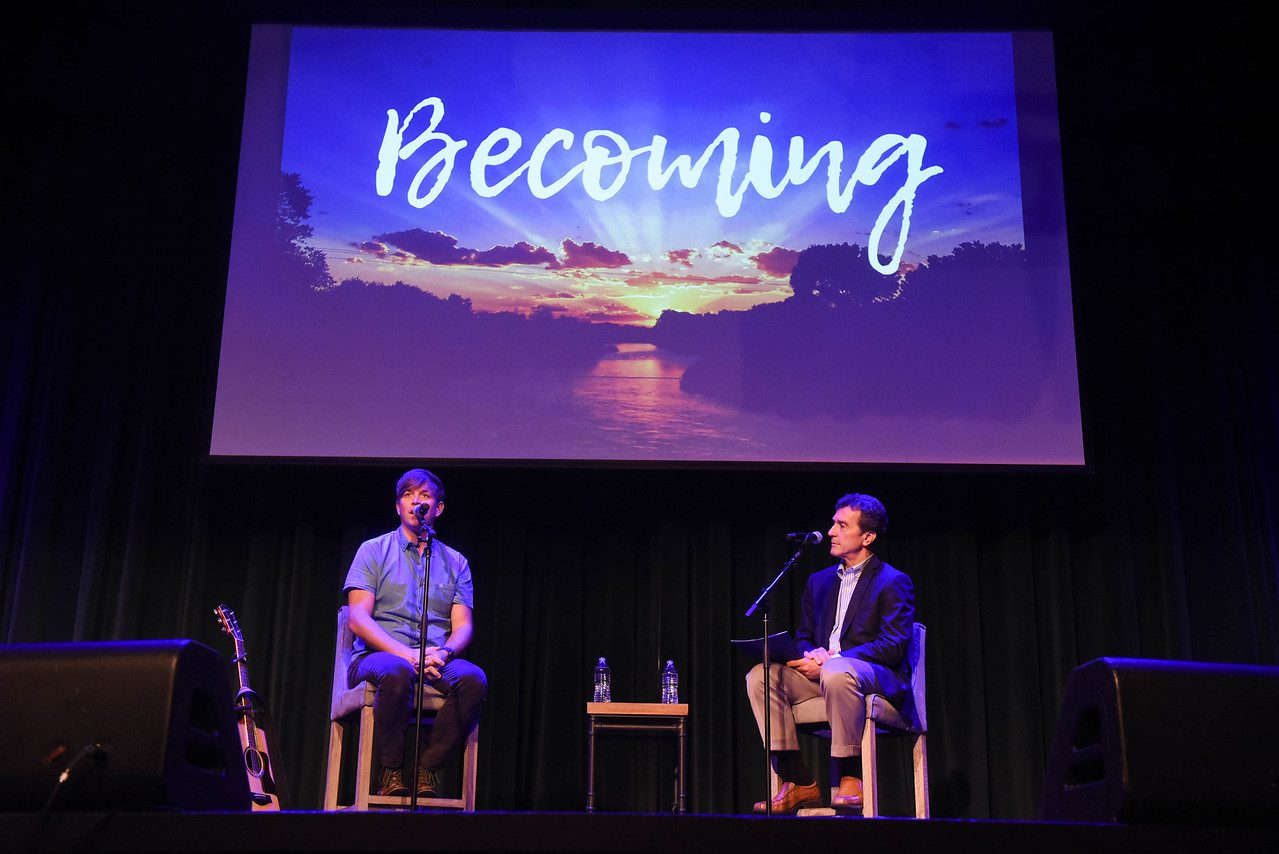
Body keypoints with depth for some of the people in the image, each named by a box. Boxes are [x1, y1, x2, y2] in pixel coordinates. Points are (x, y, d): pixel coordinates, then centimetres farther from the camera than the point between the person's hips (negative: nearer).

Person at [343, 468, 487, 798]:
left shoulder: (455, 562, 18)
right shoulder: (374, 550, 10)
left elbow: (463, 626, 8)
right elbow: (358, 618, -2)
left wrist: (444, 652, -16)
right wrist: (405, 653, -17)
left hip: (437, 662, 2)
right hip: (377, 656, -2)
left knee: (473, 678, -32)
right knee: (397, 671, -39)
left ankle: (428, 767, -16)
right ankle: (391, 770, -18)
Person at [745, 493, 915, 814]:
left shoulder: (894, 582, 1)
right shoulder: (819, 580, 21)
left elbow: (893, 645, -11)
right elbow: (804, 637, 21)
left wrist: (832, 659, -18)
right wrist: (812, 654, -6)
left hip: (875, 676, -6)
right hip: (820, 673, 6)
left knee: (836, 673, -40)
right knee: (760, 675, -19)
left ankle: (851, 777, -25)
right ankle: (800, 783, -19)